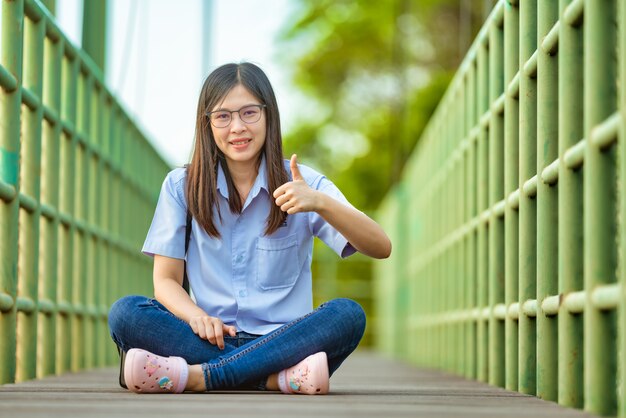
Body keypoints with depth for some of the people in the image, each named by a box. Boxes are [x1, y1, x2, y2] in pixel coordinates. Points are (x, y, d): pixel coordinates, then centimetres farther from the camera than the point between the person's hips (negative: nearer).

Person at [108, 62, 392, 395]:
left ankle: (195, 376, -31)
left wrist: (320, 202, -28)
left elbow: (380, 248, -9)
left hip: (284, 341, -1)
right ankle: (277, 377, -33)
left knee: (347, 315, -29)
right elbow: (166, 280, 3)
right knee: (124, 313, -24)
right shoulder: (182, 186, 7)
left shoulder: (302, 184, 3)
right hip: (212, 339, 1)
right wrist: (196, 316, -21)